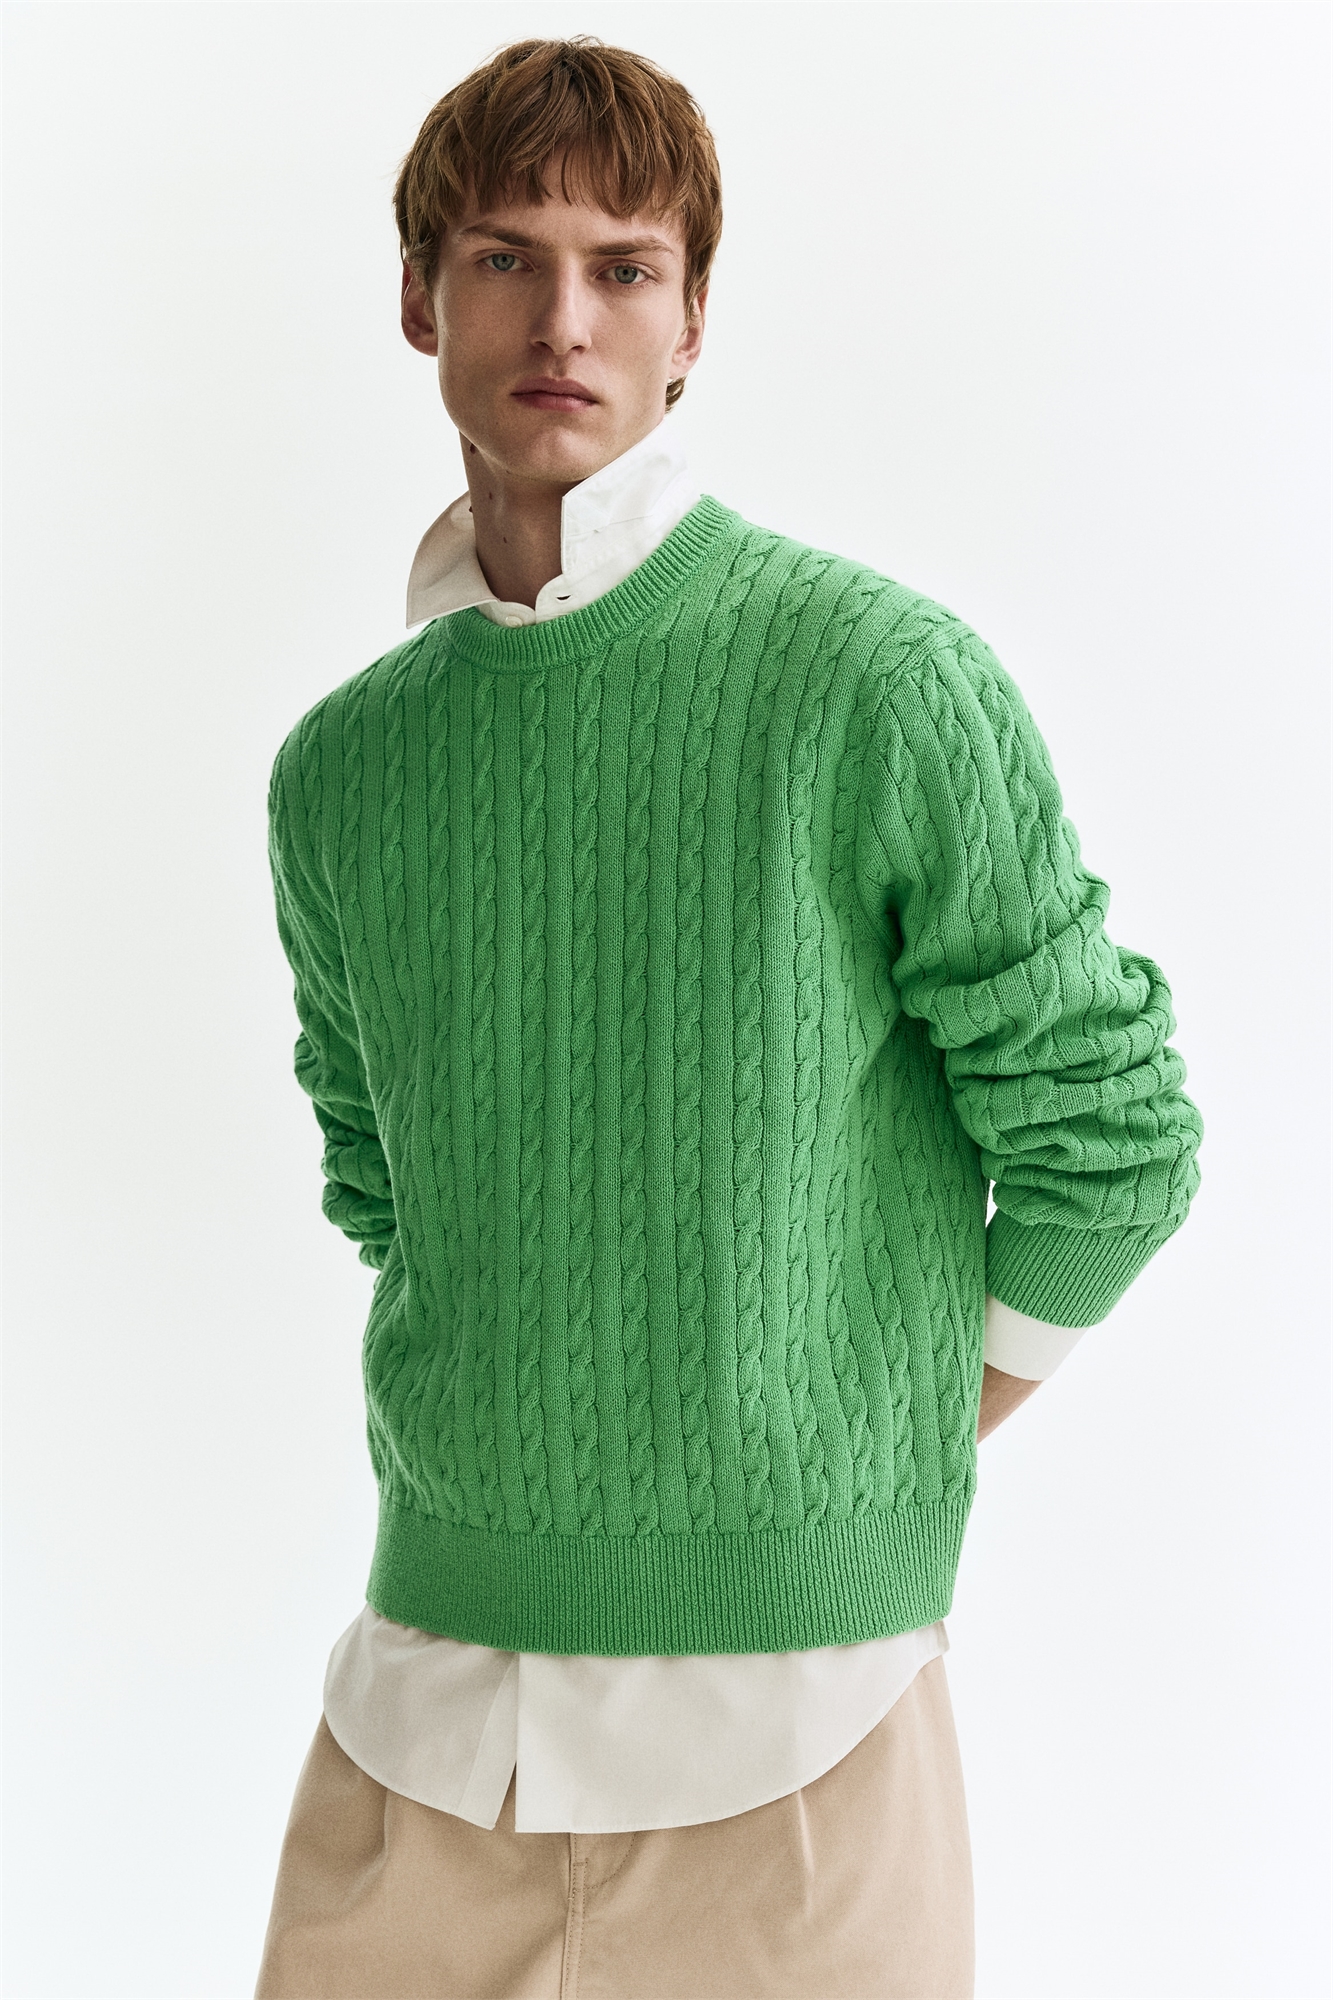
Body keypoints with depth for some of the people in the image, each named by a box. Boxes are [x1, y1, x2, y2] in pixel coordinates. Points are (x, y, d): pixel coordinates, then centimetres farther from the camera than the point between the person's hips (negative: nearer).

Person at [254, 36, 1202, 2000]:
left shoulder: (879, 679, -9)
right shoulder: (341, 760, 5)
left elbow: (1107, 1136, -4)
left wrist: (876, 1480, 1)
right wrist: (514, 1463, 11)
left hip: (787, 1711, -3)